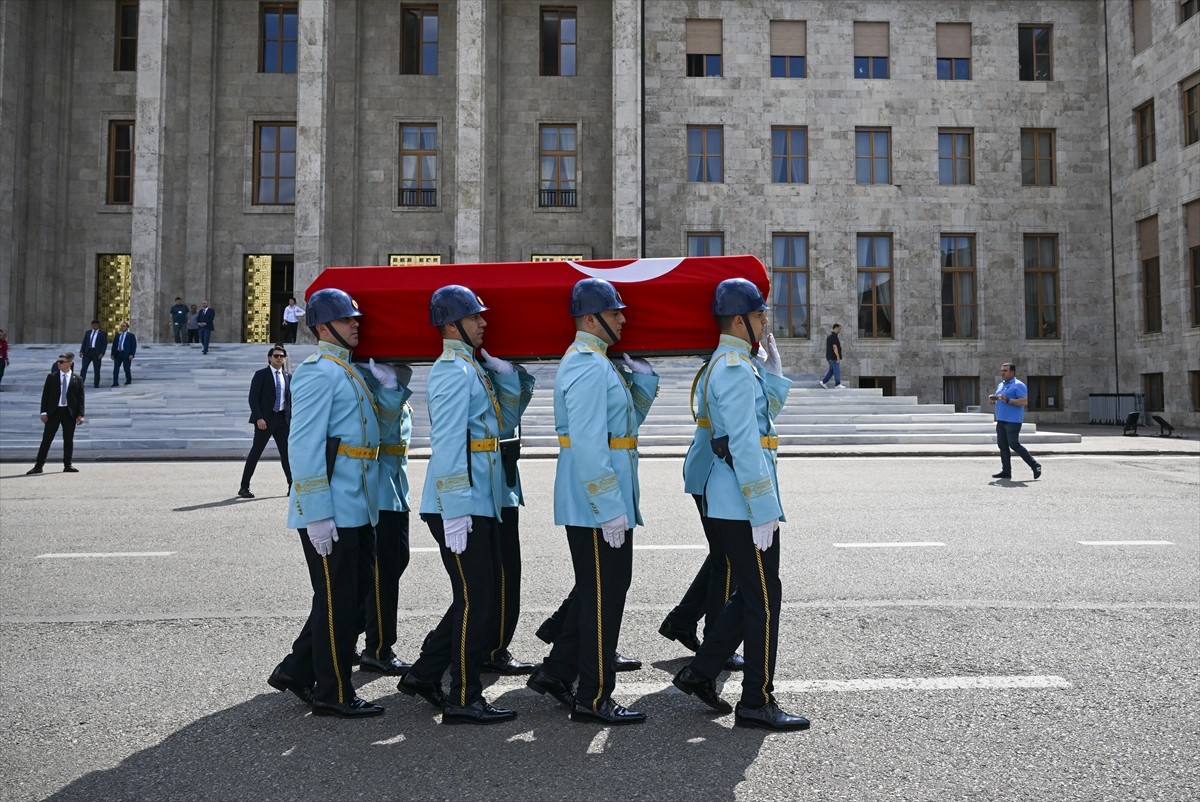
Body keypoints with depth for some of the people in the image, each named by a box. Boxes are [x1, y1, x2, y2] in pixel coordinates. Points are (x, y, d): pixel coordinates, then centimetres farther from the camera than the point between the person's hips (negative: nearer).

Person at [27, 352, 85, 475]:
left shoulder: (77, 380, 3)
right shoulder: (52, 377, 5)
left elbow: (80, 398, 2)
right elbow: (45, 395, 3)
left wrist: (80, 414, -5)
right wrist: (44, 412, -4)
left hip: (70, 412, 0)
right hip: (54, 411, 0)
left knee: (68, 440, 6)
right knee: (46, 439, 0)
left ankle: (67, 465, 14)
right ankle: (38, 466, 3)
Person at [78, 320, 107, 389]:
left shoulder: (103, 333, 1)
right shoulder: (87, 332, 13)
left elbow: (105, 344, -3)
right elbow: (84, 342, 13)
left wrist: (102, 353, -12)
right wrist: (81, 351, 1)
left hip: (96, 353, -3)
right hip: (87, 352, 3)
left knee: (96, 369, 4)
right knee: (84, 367, -3)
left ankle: (96, 384, 11)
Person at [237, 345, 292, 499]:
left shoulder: (288, 376, 11)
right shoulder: (261, 374, -2)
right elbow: (253, 398, -8)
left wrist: (292, 418, 6)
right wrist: (259, 418, -16)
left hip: (283, 418, 4)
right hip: (265, 419, -4)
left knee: (286, 452, 5)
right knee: (255, 452, 0)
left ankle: (292, 486, 9)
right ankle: (244, 487, 6)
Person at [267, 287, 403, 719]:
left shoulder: (352, 371, 17)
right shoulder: (318, 372, -13)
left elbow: (390, 405, 21)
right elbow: (303, 445, -19)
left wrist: (385, 374, 1)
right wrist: (317, 515, -22)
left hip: (358, 509, 10)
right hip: (332, 512, -10)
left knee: (353, 591, 17)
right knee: (336, 599, 1)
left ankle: (297, 669, 29)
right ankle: (333, 693, 15)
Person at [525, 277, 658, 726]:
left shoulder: (597, 362, 16)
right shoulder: (589, 366, -18)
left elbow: (628, 419, 19)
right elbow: (587, 445, -25)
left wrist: (643, 378, 5)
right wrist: (611, 510, -24)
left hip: (599, 502, 11)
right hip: (597, 503, -11)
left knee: (596, 590, 19)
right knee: (603, 595, 0)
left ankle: (556, 672, 29)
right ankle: (593, 698, 12)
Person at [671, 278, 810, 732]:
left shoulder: (721, 365, 16)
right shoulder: (736, 369, -17)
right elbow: (745, 445, -22)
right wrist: (763, 513, -21)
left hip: (726, 506, 10)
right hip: (743, 507, -10)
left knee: (749, 596, 18)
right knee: (764, 601, 1)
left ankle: (699, 673, 24)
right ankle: (756, 703, 12)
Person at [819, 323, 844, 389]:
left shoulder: (830, 336, 17)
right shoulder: (834, 336, -14)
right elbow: (834, 347, -21)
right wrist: (838, 357, -23)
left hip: (830, 357, 10)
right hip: (834, 357, -10)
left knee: (831, 370, 11)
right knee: (837, 370, -5)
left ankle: (823, 382, 7)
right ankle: (838, 385, -1)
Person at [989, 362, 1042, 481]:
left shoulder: (1018, 385, -8)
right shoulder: (1000, 385, 19)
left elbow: (1024, 402, -17)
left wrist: (1008, 400, -24)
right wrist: (993, 399, 6)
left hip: (1013, 421, -8)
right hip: (1001, 420, 9)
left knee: (1014, 444, -12)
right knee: (1002, 445, 5)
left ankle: (1035, 466, 1)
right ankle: (1006, 472, 8)